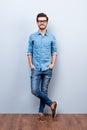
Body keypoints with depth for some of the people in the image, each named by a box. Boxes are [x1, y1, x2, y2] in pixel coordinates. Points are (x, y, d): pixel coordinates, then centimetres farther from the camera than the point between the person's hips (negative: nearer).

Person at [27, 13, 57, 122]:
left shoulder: (52, 37, 5)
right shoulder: (32, 37, 4)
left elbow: (54, 52, 9)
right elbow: (29, 52, 6)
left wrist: (53, 64, -5)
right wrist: (31, 64, -5)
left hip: (47, 69, 0)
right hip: (36, 68, 0)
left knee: (44, 91, 5)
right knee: (35, 90, -9)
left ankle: (41, 112, 20)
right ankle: (51, 103, 10)